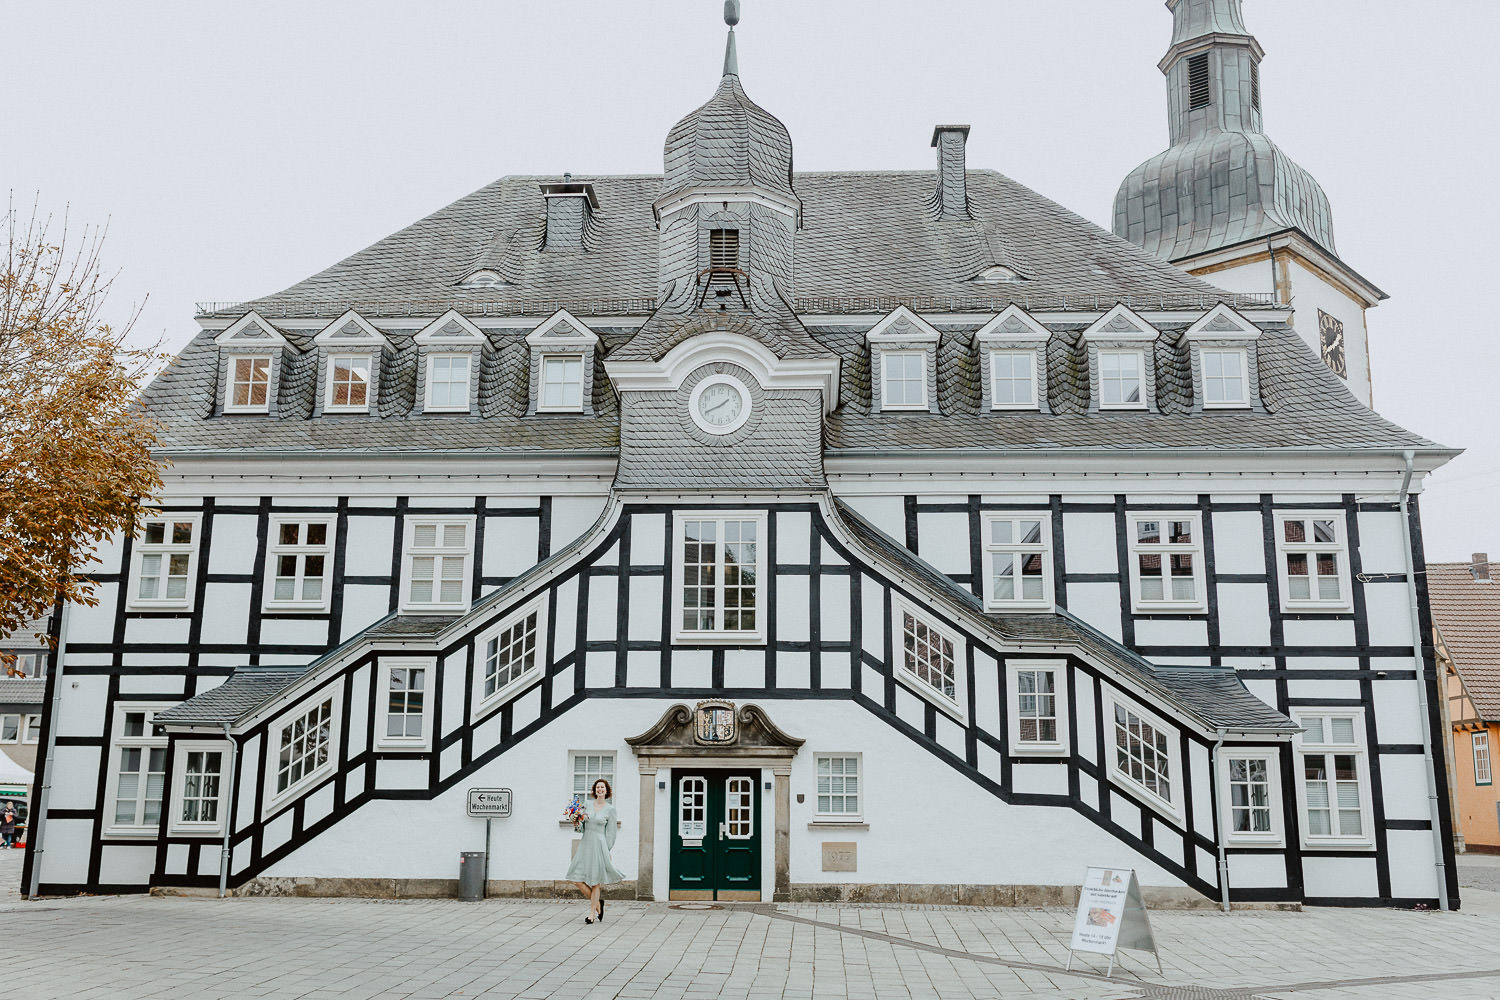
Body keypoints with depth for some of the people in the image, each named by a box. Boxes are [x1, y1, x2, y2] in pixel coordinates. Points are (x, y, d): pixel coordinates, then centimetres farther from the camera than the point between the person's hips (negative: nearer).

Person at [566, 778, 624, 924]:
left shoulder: (610, 809, -1)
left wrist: (605, 850, -4)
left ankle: (592, 913, 12)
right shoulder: (587, 804, 9)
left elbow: (611, 831, 1)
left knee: (595, 881, 0)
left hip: (599, 843, -4)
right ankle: (597, 903, 17)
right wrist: (580, 818, -2)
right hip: (585, 843, 4)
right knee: (576, 878, -2)